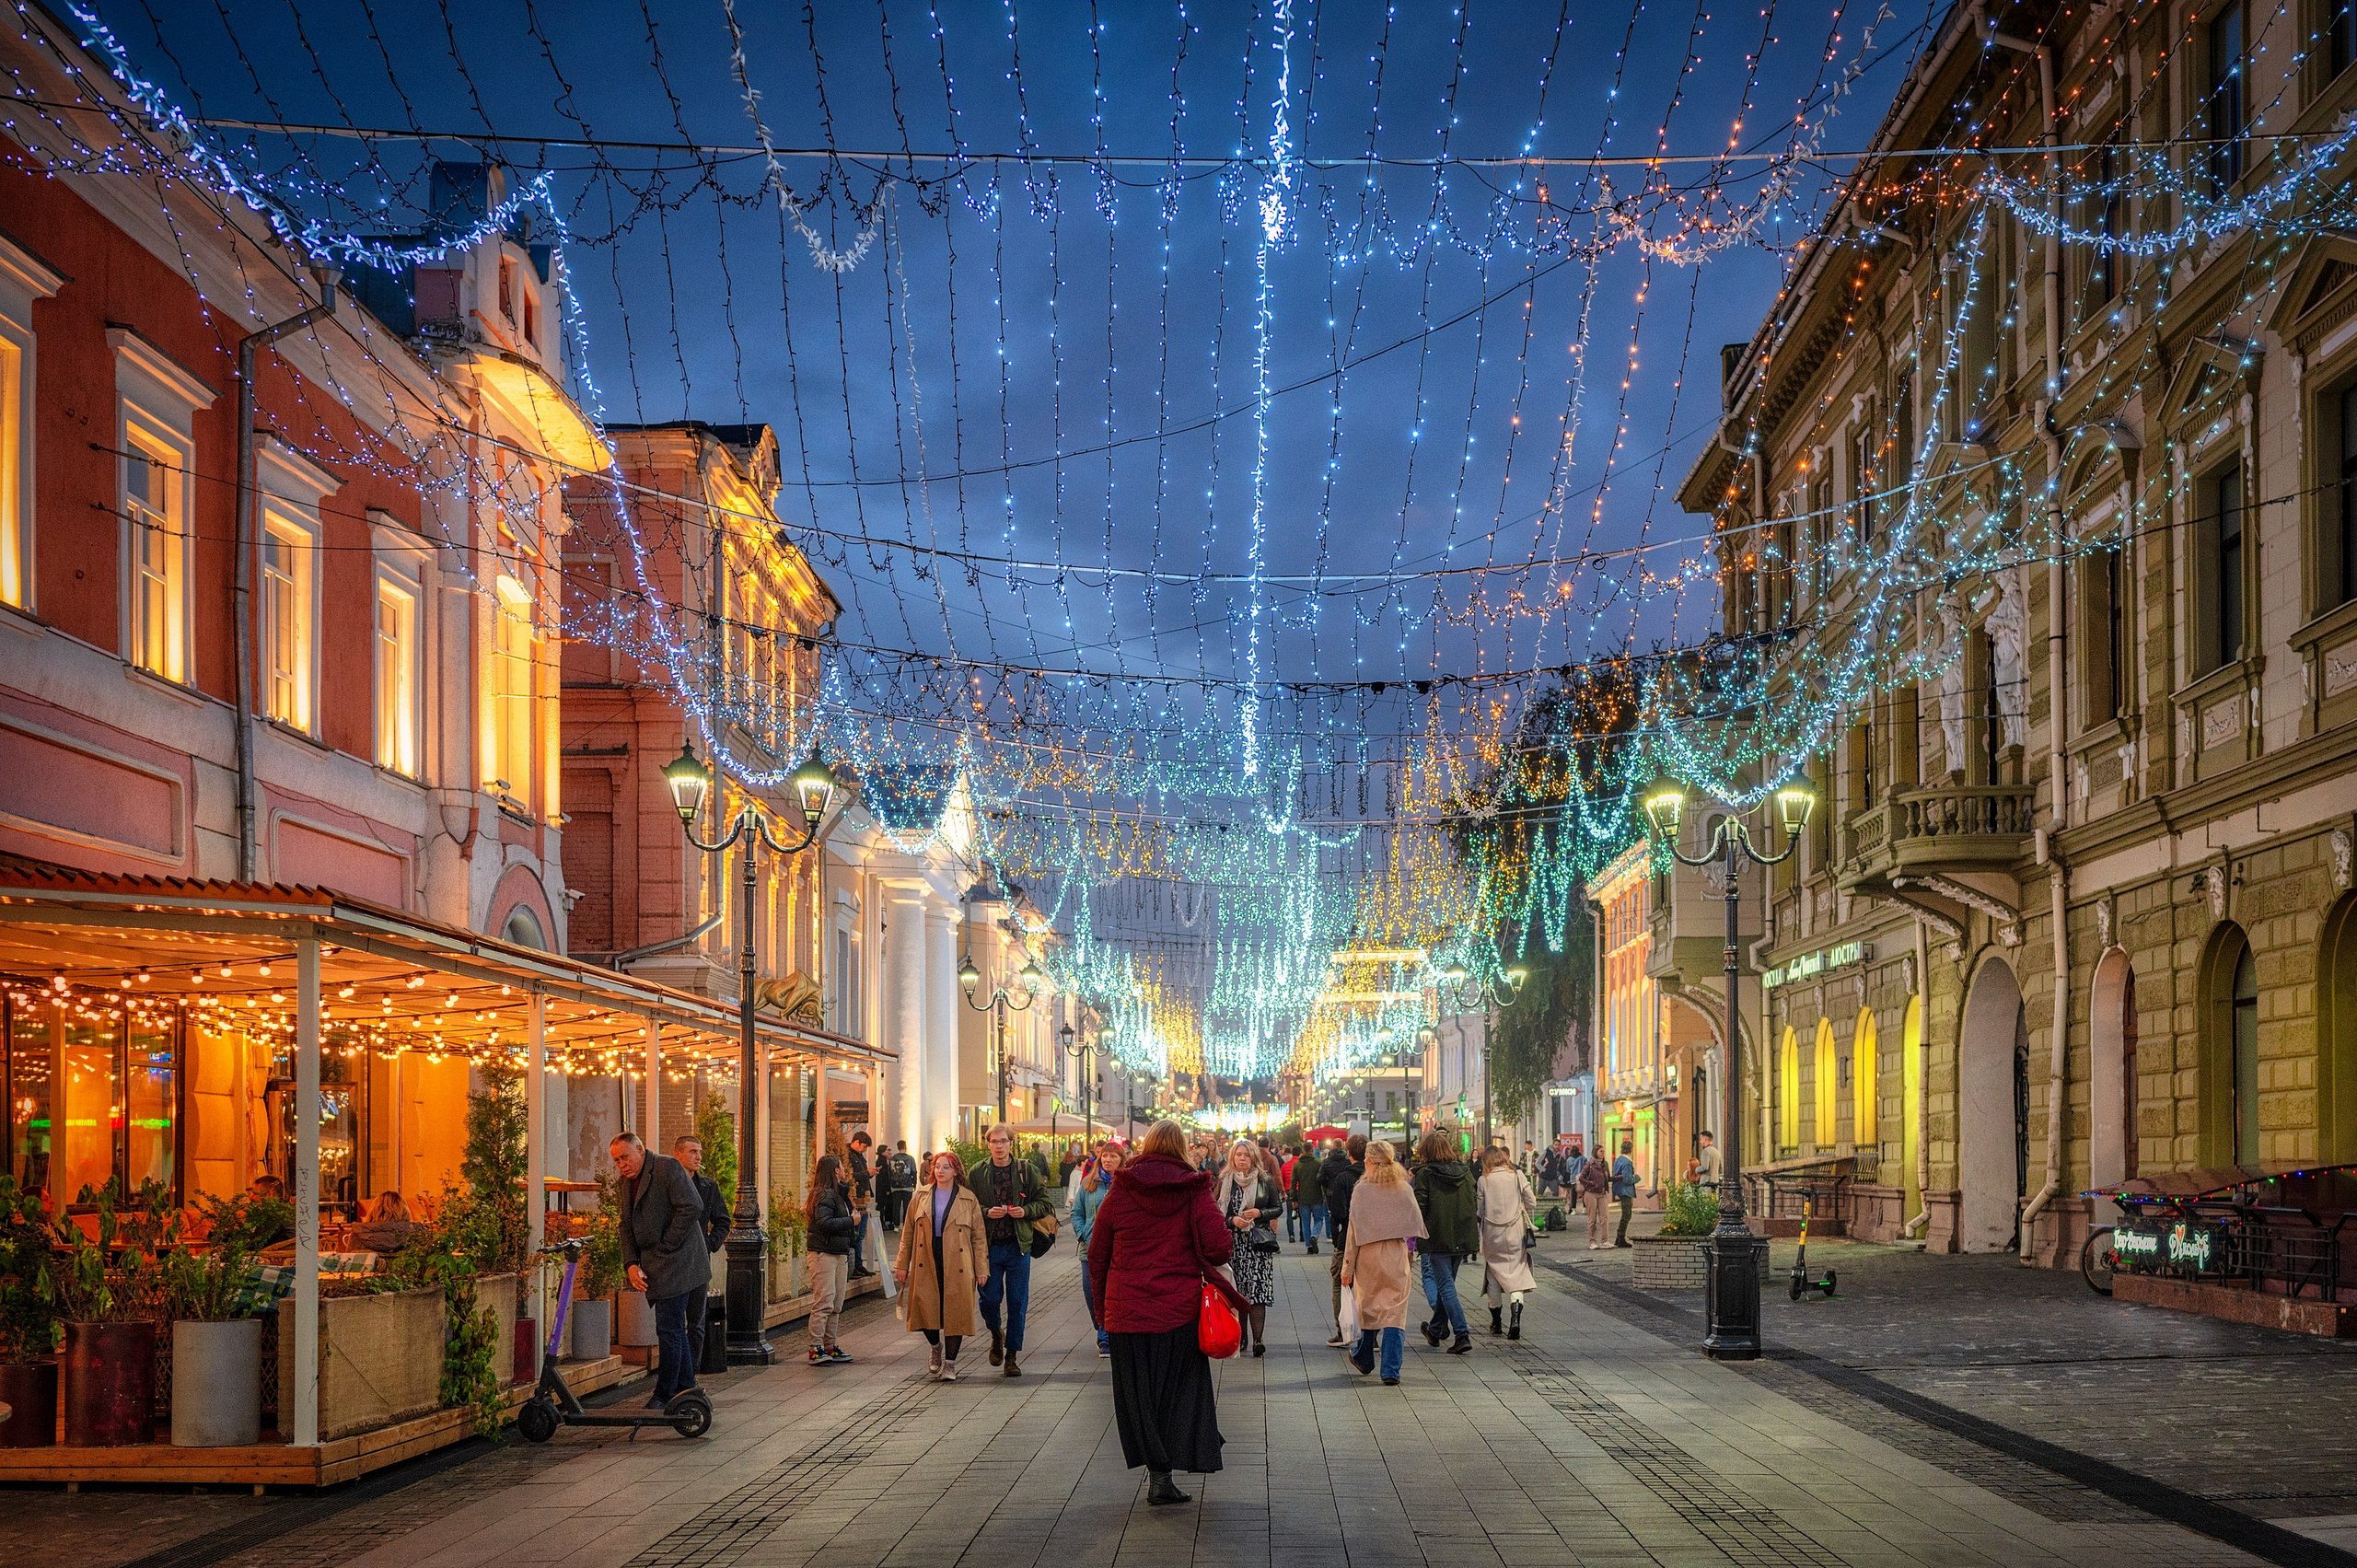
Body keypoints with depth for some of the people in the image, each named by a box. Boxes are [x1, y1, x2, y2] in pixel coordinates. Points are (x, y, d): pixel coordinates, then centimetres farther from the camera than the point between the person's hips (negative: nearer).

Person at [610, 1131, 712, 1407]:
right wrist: (631, 1264, 2)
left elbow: (692, 1207, -20)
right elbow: (627, 1227, 18)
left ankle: (665, 1393, -3)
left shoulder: (668, 1168, -10)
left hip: (673, 1261, -9)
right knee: (672, 1327, 14)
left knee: (668, 1328, -8)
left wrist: (666, 1248, -16)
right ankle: (685, 1386, 21)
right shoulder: (628, 1181, 16)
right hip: (654, 1267, 9)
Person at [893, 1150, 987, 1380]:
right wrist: (902, 1264, 7)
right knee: (925, 1309, -4)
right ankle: (936, 1347, 26)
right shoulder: (922, 1197, 8)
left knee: (955, 1313, -3)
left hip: (956, 1267, -1)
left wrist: (981, 1269, 0)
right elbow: (908, 1232, 12)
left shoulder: (968, 1200, 3)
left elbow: (979, 1238, 5)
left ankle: (950, 1363, 9)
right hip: (926, 1265, 1)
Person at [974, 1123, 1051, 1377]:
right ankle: (996, 1334, 32)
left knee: (1018, 1302, 1)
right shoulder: (978, 1174, 3)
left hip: (1018, 1245, 0)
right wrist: (986, 1212, -14)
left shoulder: (1027, 1170, 3)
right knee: (989, 1298, -1)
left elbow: (1045, 1202, 6)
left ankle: (1011, 1356, 11)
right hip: (989, 1246, 0)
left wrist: (1026, 1211, -12)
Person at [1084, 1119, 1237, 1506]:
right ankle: (1163, 1477, 7)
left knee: (1139, 1393, 9)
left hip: (1127, 1310, 1)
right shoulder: (1194, 1192, -5)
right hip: (1179, 1310, -1)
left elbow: (1097, 1254, 5)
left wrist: (1101, 1304, 17)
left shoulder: (1120, 1191, 0)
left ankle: (1156, 1471, 6)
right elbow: (1219, 1248, -13)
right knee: (1179, 1388, 10)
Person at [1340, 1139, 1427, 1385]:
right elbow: (1416, 1224, 6)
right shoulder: (1405, 1189, 1)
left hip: (1368, 1255, -1)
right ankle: (1391, 1370, -7)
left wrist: (1348, 1266, -3)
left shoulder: (1362, 1189, -6)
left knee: (1368, 1307, 16)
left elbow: (1354, 1228, -6)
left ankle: (1363, 1359, 33)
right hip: (1397, 1255, 1)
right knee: (1394, 1313, 0)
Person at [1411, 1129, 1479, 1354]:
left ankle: (1462, 1335, -16)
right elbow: (1474, 1205, 11)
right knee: (1447, 1283, 19)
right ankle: (1435, 1331, 34)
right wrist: (1473, 1239, 18)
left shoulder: (1425, 1174, -7)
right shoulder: (1465, 1172, 8)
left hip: (1438, 1238, -6)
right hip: (1462, 1239, 6)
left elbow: (1419, 1207, -10)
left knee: (1446, 1286, -4)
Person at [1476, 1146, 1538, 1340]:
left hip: (1492, 1232, 0)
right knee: (1517, 1273, 0)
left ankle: (1496, 1322, 19)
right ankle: (1516, 1318, -19)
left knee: (1493, 1273, 13)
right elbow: (1532, 1204, 1)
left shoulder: (1484, 1180, -2)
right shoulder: (1517, 1176, -1)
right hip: (1515, 1231, 0)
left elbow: (1480, 1211, 0)